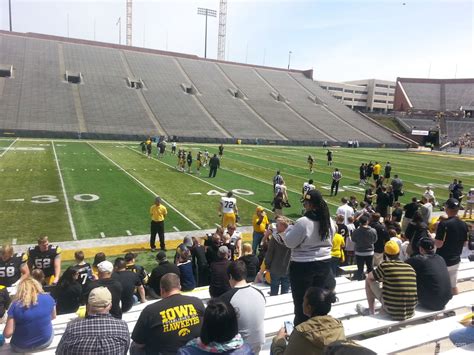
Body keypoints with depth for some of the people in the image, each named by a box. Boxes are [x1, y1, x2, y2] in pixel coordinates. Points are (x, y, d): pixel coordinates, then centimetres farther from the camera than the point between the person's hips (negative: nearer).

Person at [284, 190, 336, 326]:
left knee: (302, 301, 9)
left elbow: (290, 242, -16)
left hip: (303, 266, -6)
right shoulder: (329, 221, -1)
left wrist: (289, 228, -1)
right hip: (324, 263, 6)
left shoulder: (303, 222, -23)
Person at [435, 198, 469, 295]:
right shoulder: (464, 224, 0)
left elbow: (438, 244, -22)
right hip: (456, 260, 6)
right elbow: (465, 244, 9)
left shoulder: (444, 224, -21)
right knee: (453, 285, 18)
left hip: (442, 261, -6)